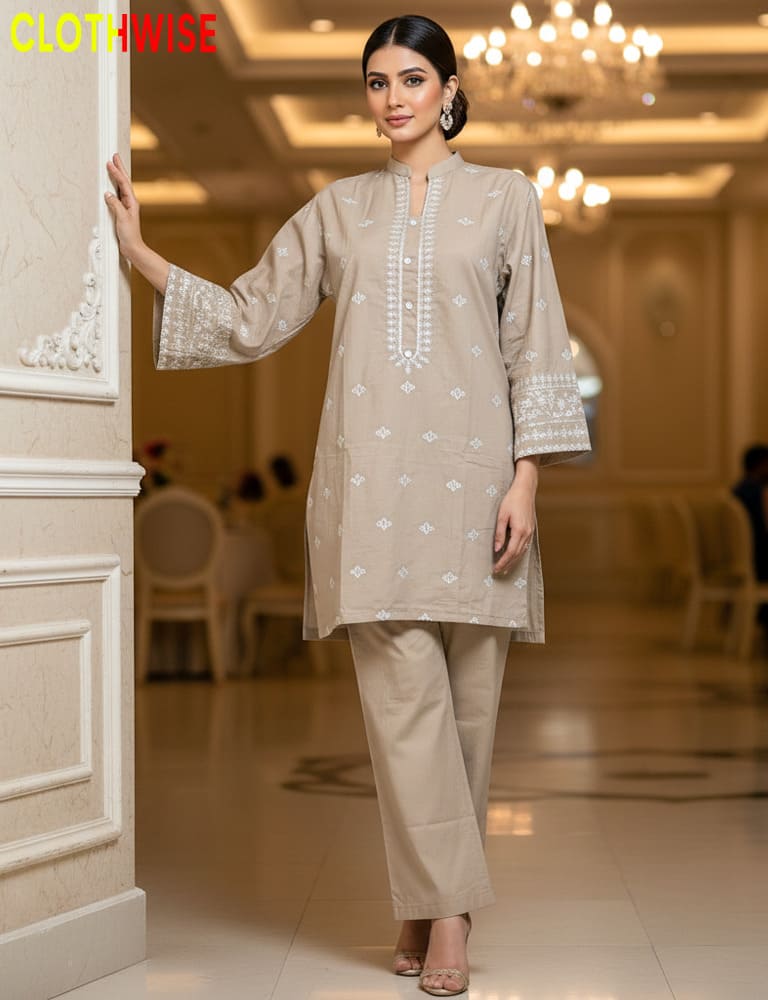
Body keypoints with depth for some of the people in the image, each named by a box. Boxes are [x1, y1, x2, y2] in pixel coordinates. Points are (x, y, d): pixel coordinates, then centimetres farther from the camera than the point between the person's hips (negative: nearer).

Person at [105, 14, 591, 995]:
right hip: (370, 476, 1)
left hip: (469, 469, 0)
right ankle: (444, 911, -3)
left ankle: (427, 900, 14)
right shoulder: (337, 209, 15)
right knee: (403, 691, -8)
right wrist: (141, 254, 6)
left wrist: (526, 480, -4)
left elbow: (534, 347, 5)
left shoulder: (503, 198, 10)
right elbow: (250, 316, 16)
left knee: (465, 698, 1)